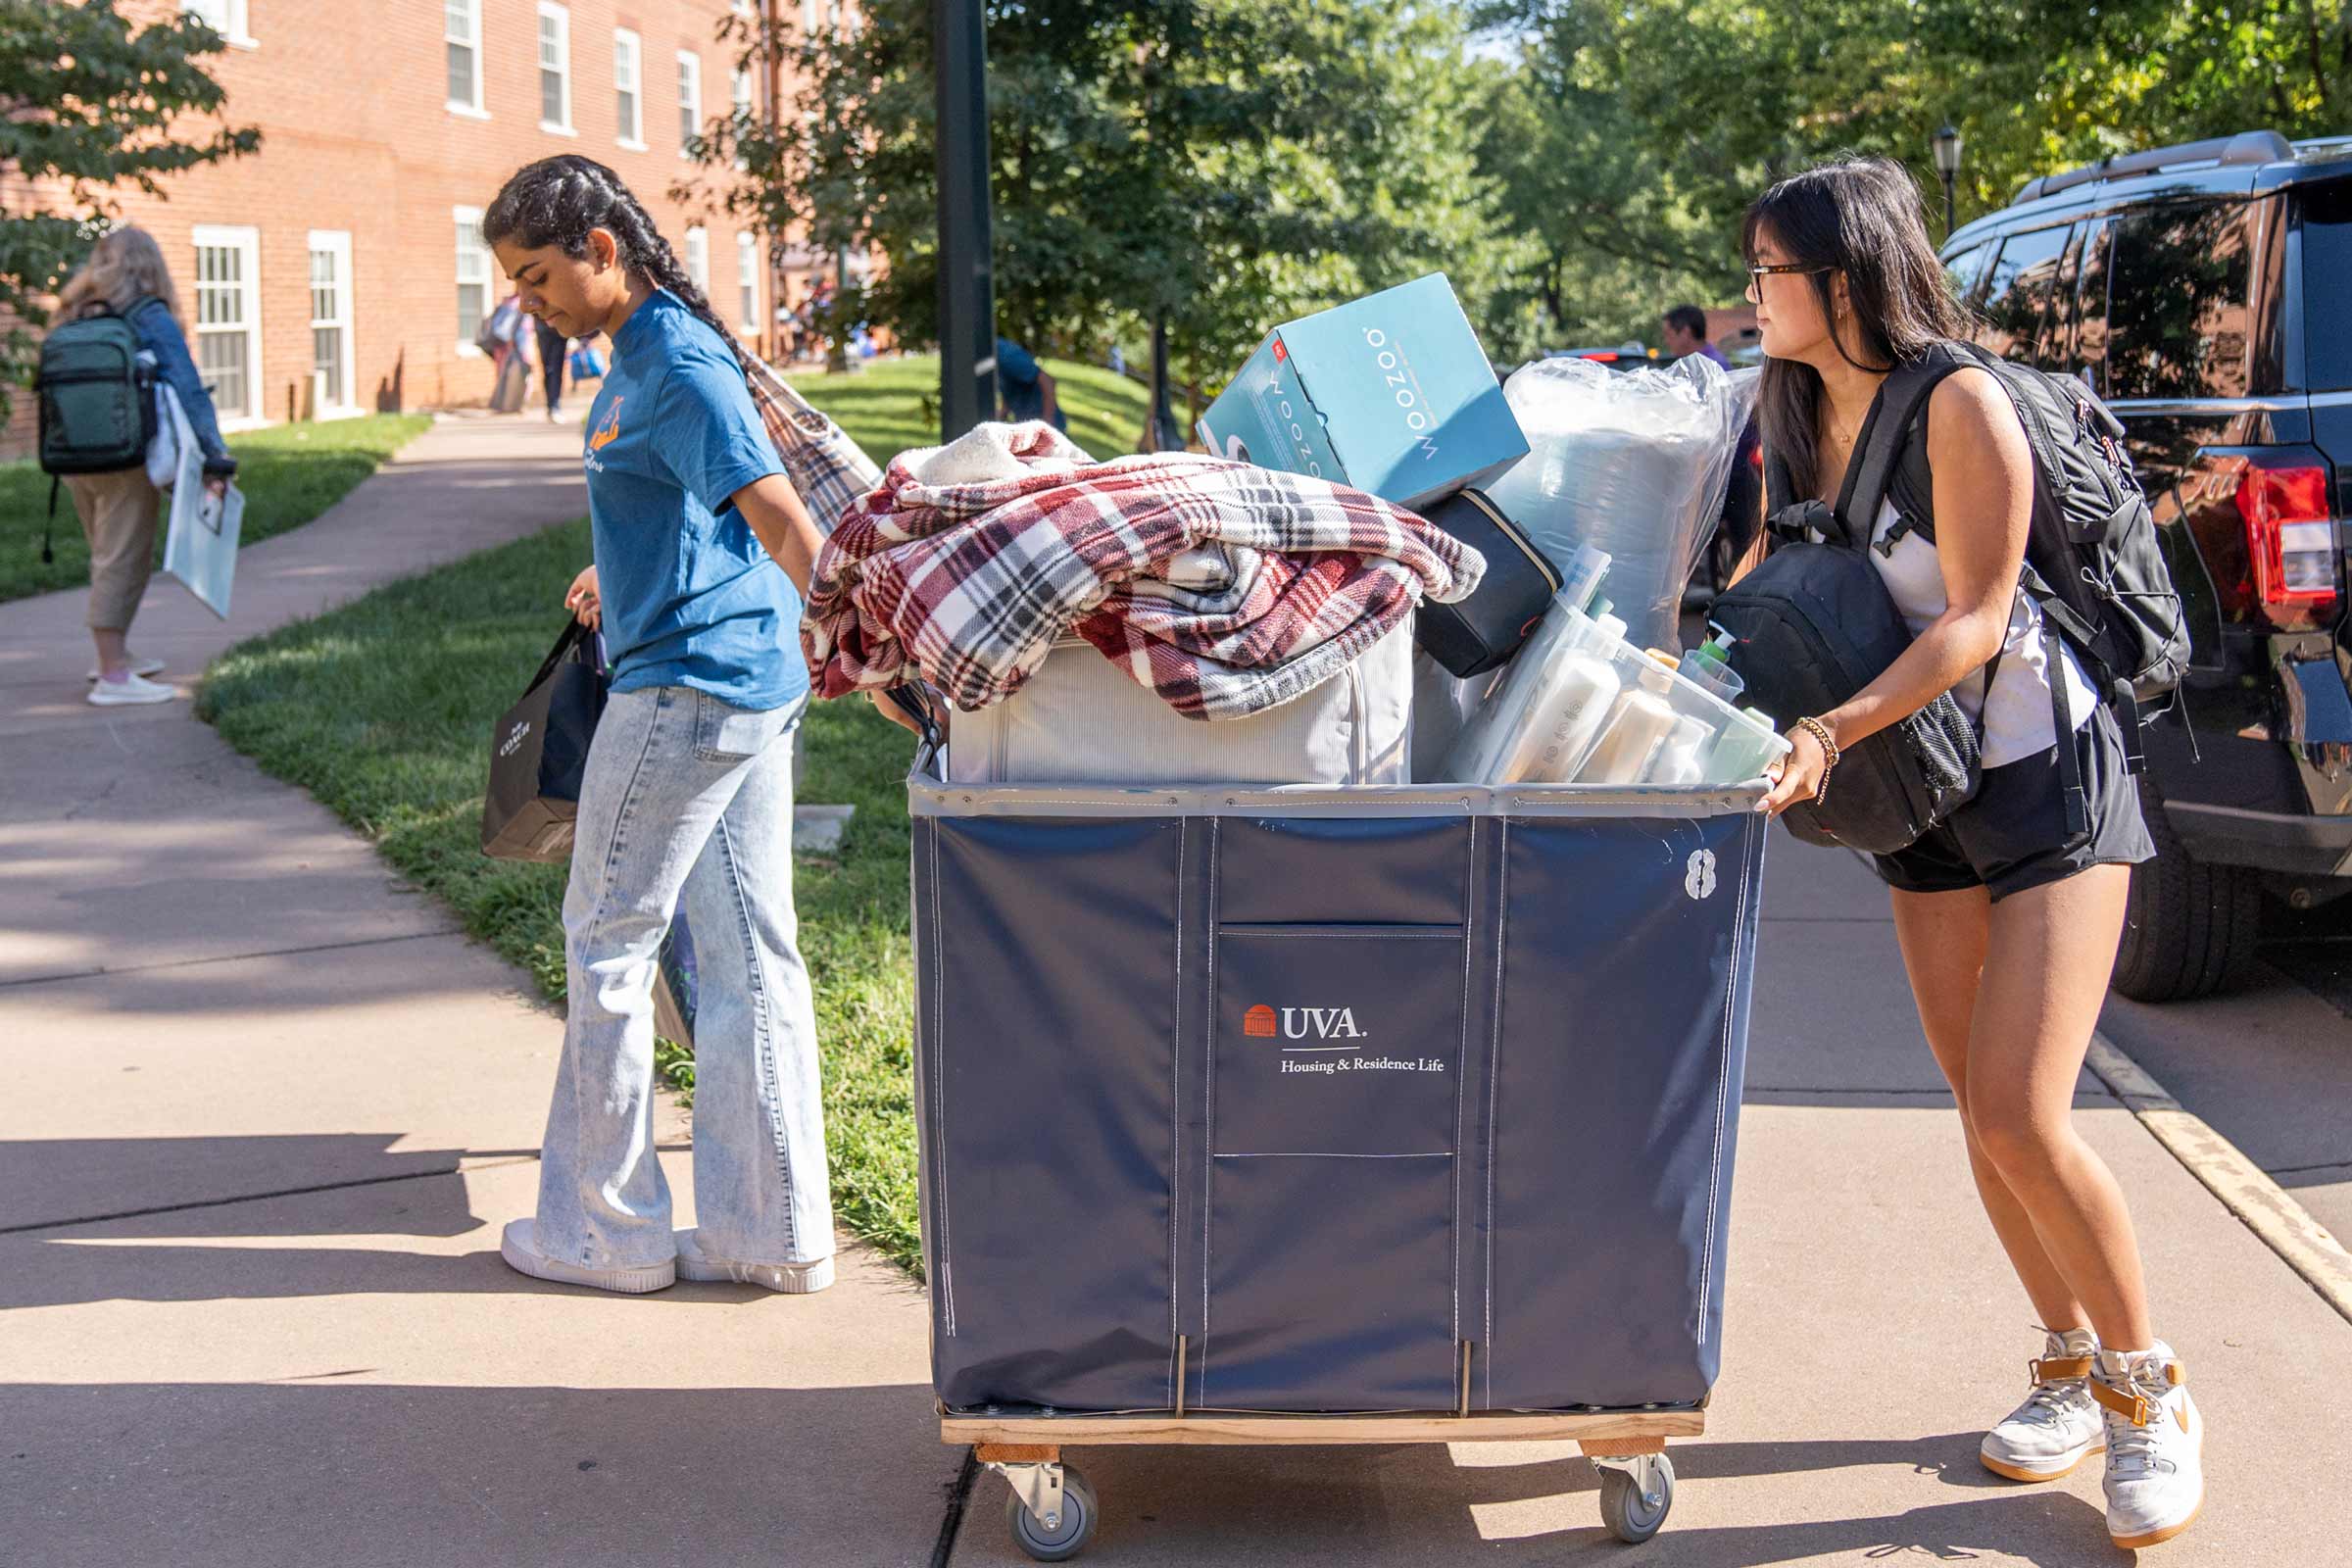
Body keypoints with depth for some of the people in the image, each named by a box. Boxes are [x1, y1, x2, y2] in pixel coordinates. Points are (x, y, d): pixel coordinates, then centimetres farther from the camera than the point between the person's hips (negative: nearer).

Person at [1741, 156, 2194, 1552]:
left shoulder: (1960, 403, -18)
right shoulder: (1799, 418, 3)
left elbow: (1974, 621, -22)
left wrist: (1832, 734, -32)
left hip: (2050, 778, -7)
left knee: (2021, 1113, -13)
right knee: (1982, 1109, 8)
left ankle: (2152, 1391, 8)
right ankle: (2070, 1370, 25)